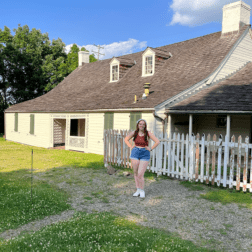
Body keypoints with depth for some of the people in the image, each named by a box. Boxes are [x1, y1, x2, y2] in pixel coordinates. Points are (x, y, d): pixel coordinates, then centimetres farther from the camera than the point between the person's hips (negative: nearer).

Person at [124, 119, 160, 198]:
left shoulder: (148, 133, -4)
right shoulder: (134, 133, 3)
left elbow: (157, 141, -2)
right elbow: (126, 139, 17)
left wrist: (151, 149, -6)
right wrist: (130, 146, 6)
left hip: (145, 154, -3)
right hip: (135, 153, 3)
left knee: (140, 174, -8)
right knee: (136, 173, 7)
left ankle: (142, 190, 11)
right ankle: (138, 190, 22)